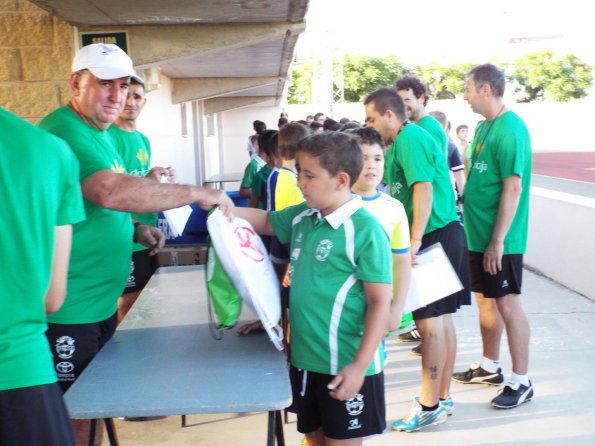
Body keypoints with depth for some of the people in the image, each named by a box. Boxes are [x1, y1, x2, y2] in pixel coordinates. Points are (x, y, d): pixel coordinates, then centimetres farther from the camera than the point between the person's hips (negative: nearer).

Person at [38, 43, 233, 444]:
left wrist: (134, 229, 7)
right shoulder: (65, 132, -19)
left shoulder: (102, 134, 13)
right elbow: (110, 191, -36)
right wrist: (198, 194, -28)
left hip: (102, 301, 10)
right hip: (70, 312, -10)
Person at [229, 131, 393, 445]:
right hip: (304, 358, 7)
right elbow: (265, 221, 21)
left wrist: (360, 366, -21)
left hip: (345, 366, -7)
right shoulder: (302, 217, 1)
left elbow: (381, 302, -19)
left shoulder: (366, 230, -20)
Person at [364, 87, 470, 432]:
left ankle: (430, 406, 5)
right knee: (442, 319, 14)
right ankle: (443, 397, 25)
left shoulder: (409, 139, -14)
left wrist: (414, 241, -26)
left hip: (435, 237, -10)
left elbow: (423, 189, -23)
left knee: (430, 322, -4)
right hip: (441, 236, 10)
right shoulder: (409, 139, 16)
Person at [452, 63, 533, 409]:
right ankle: (490, 367, 32)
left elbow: (513, 189, -21)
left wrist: (498, 240, -22)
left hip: (499, 239, -9)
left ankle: (522, 382, 12)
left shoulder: (510, 130, -17)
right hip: (479, 233, 9)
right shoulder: (485, 127, 11)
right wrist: (482, 235, 17)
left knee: (508, 305, 0)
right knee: (486, 300, 17)